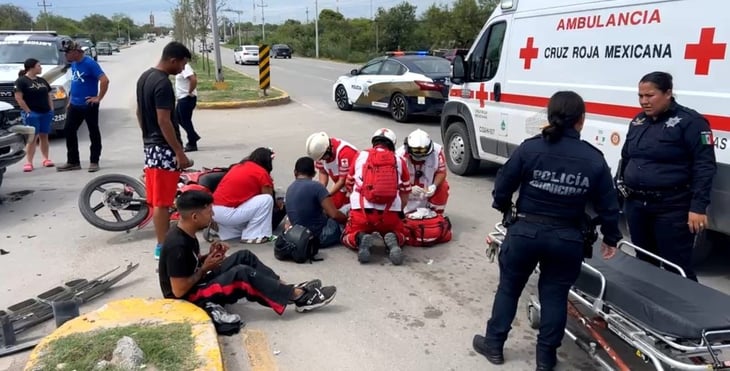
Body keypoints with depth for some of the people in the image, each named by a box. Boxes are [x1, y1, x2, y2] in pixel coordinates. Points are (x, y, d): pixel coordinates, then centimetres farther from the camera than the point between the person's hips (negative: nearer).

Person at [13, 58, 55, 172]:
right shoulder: (21, 81, -5)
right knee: (33, 138, -8)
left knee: (44, 136, 10)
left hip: (46, 113, 6)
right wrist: (28, 111, -15)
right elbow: (18, 98, -11)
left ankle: (46, 159, 16)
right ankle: (29, 162, -5)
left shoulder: (42, 80, 17)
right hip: (32, 113, -6)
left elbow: (49, 95, 21)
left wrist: (51, 109, 9)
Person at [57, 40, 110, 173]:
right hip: (74, 105, 8)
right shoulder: (73, 64, 11)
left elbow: (105, 80, -22)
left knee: (94, 132, 3)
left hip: (89, 105, -8)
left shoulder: (89, 63, -14)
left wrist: (98, 98, -19)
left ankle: (94, 162, 10)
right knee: (68, 131, 7)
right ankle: (73, 161, 16)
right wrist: (70, 100, 19)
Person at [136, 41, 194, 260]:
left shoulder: (144, 77, 11)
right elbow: (164, 121, -23)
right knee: (162, 202, -3)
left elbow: (139, 113, 17)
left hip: (150, 145, 10)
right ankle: (164, 247, 5)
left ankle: (165, 241, 26)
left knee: (156, 199, 15)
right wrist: (180, 153, -21)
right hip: (163, 148, -10)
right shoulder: (163, 83, -19)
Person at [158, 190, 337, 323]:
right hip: (189, 299, -10)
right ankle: (299, 297, -20)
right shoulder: (178, 245, -28)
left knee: (244, 257, 4)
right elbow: (179, 290, -26)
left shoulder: (185, 234, 1)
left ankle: (287, 287, -2)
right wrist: (205, 268, -17)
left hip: (198, 285, 10)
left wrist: (208, 256, -2)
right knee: (242, 273, -26)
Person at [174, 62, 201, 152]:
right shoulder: (182, 67, 11)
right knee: (178, 118, 18)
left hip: (187, 98, -10)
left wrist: (190, 92, -22)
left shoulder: (184, 68, -19)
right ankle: (194, 137, 22)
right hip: (182, 98, 10)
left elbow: (193, 80, -34)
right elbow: (193, 76, 25)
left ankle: (192, 144, 7)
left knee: (186, 121, -2)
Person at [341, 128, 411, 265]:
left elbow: (350, 186, 28)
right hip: (390, 213, 0)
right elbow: (404, 194, 20)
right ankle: (393, 240, -8)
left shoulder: (360, 156, 17)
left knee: (348, 238, 24)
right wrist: (399, 211, 38)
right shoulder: (399, 161, 15)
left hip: (362, 210, 0)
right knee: (400, 237, 27)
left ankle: (360, 239, -10)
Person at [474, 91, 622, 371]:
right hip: (567, 238, 1)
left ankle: (494, 345, 28)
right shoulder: (594, 159, -4)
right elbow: (608, 206, 3)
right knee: (555, 295, 16)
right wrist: (610, 238, 19)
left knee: (509, 287, 16)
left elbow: (502, 187, -3)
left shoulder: (529, 148, -9)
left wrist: (505, 209, 18)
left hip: (525, 231, -1)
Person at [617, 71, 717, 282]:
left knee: (677, 268, -2)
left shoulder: (689, 121, -9)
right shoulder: (638, 121, 11)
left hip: (672, 208, -6)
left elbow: (705, 166, -13)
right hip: (636, 204, 7)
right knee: (644, 263, 17)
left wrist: (698, 207, -19)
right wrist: (620, 188, 17)